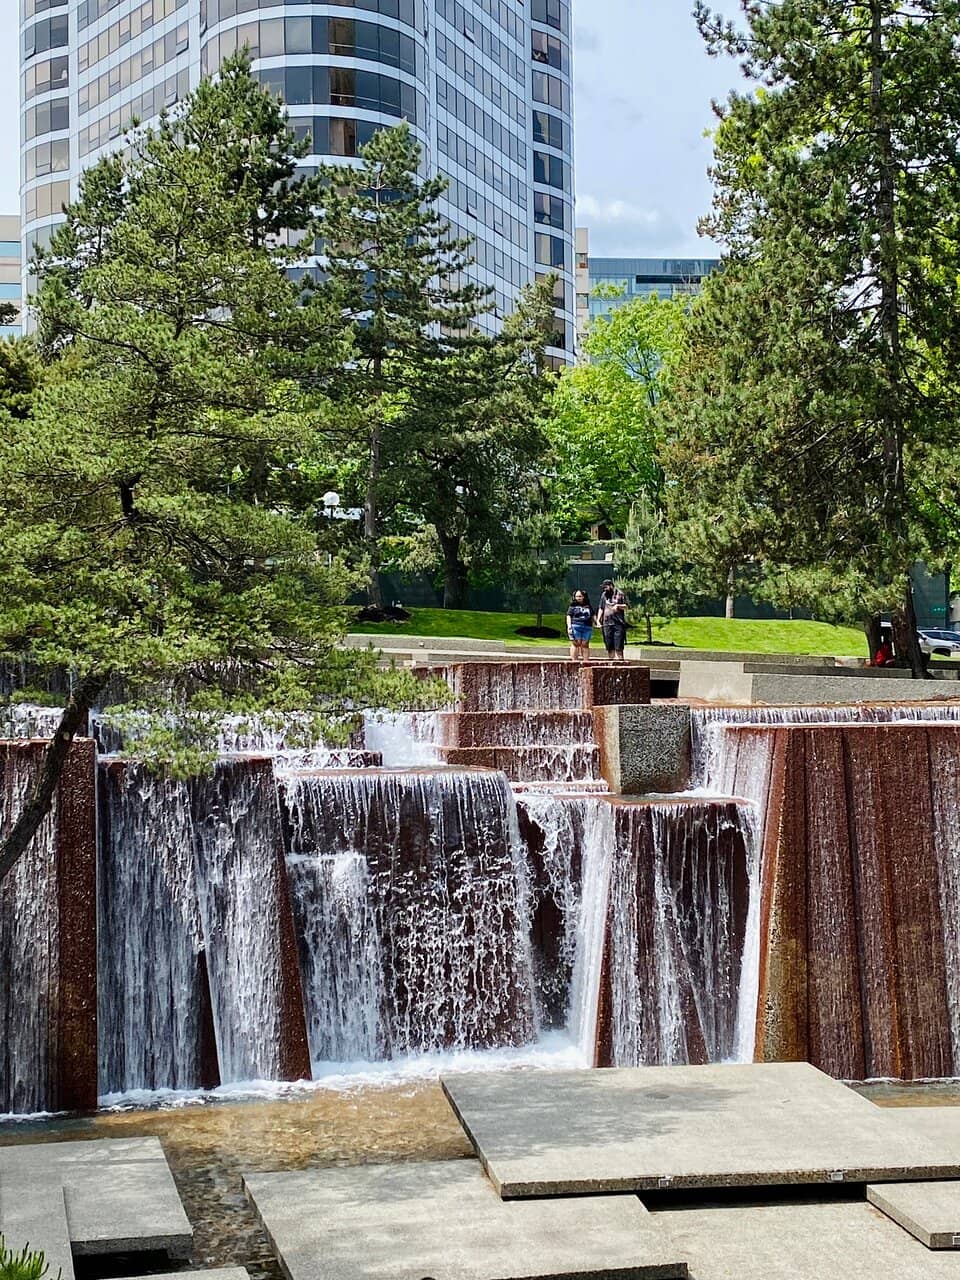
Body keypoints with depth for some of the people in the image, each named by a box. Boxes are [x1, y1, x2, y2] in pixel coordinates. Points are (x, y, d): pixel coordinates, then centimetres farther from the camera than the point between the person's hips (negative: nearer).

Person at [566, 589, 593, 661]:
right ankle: (574, 660, -5)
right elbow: (569, 616, 4)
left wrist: (592, 627, 15)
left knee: (585, 645, 2)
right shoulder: (573, 606, 8)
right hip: (575, 627, -2)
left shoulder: (589, 606, 15)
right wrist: (569, 627, -7)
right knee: (575, 644, -5)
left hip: (587, 628, 2)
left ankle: (585, 661, 4)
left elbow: (592, 617, 21)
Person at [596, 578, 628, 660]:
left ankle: (619, 659, -10)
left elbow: (626, 606, 3)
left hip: (618, 623, -4)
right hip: (607, 623, 4)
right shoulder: (604, 595, 14)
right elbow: (601, 608, 15)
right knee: (609, 646, 5)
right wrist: (598, 620, 6)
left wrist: (618, 606, -15)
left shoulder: (620, 594, 3)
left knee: (618, 646, -9)